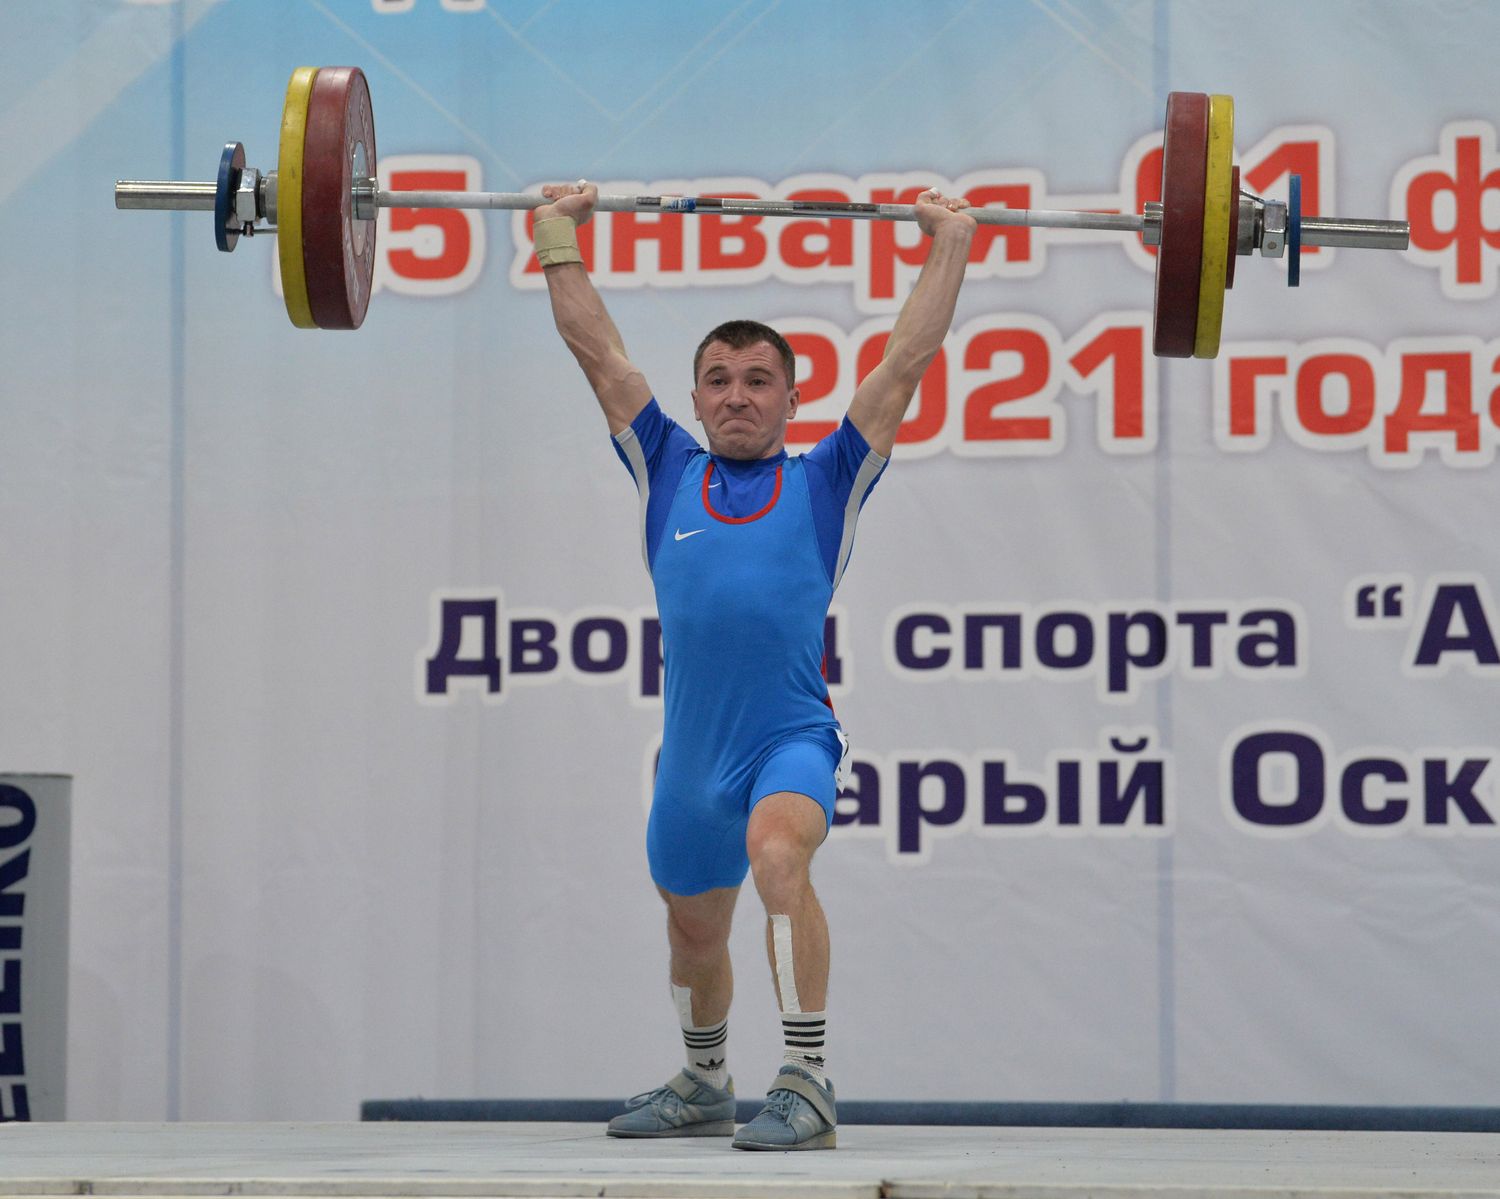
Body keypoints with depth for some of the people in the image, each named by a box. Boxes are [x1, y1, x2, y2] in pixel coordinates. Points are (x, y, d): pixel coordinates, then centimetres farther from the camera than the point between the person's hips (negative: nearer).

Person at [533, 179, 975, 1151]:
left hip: (792, 736, -4)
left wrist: (950, 248, 9)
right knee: (694, 931, 19)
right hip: (693, 746, 4)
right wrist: (558, 239, 19)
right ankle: (705, 1086, 45)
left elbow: (908, 360, 7)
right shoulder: (667, 472, 12)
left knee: (778, 854, -32)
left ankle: (808, 1085, -31)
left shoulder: (824, 484, 7)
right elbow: (598, 352, 16)